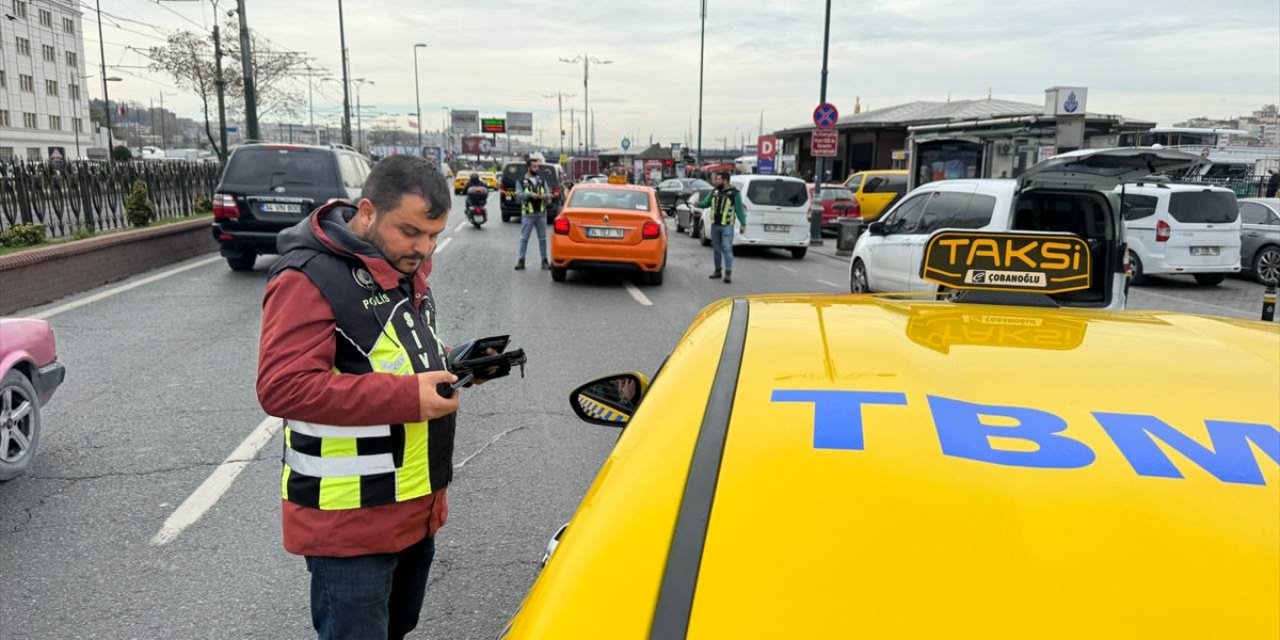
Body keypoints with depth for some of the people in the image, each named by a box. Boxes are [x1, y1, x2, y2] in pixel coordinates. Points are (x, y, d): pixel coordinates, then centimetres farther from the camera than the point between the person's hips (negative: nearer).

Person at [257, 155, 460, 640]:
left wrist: (446, 367, -1)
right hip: (350, 520, -8)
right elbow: (282, 387, -26)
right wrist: (406, 396, -29)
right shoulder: (308, 277, -19)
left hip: (416, 509, 9)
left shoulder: (404, 267, 9)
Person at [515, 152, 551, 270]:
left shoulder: (542, 180, 12)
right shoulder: (521, 181, 3)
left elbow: (548, 195, 8)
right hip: (527, 214, -3)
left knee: (542, 238, 7)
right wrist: (530, 194, -25)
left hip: (541, 213, 3)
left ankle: (544, 261, 12)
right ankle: (521, 261, 4)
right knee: (524, 238, -1)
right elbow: (518, 196, -9)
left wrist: (545, 196, -16)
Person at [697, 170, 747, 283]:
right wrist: (698, 204, -11)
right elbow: (706, 203, 11)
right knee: (716, 249, 12)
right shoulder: (714, 191, 10)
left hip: (727, 226, -5)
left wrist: (743, 224, -8)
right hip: (715, 225, 5)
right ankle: (717, 270, 24)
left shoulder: (734, 193, -4)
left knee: (727, 249, -9)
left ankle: (728, 273, -7)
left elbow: (739, 209, -4)